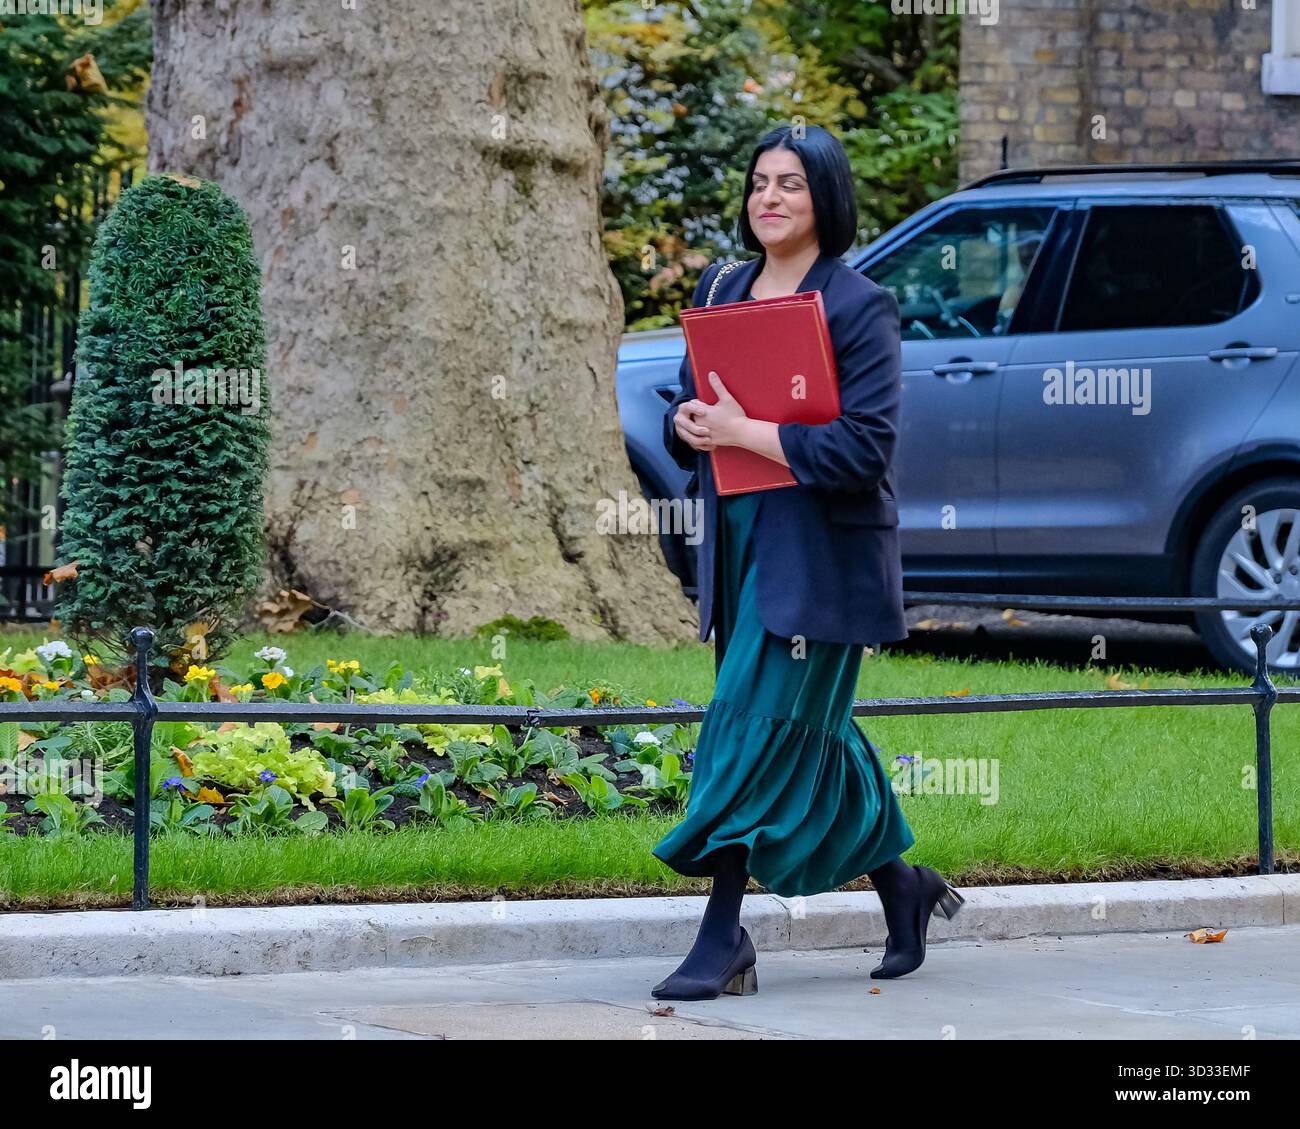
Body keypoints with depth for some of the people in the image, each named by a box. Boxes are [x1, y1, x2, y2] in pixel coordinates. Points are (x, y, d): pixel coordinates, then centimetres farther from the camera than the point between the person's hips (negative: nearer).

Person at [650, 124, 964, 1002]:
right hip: (741, 544, 7)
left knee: (759, 728, -10)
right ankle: (904, 885, 32)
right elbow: (683, 419, 15)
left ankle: (724, 941, -7)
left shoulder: (859, 307, -10)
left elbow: (863, 448, -18)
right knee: (814, 735, 14)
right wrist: (692, 425, -8)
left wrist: (745, 432, -20)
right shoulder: (722, 292, 11)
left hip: (821, 556, -7)